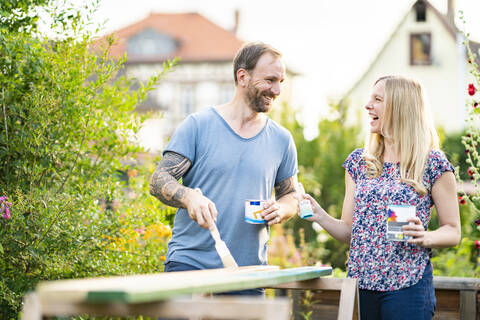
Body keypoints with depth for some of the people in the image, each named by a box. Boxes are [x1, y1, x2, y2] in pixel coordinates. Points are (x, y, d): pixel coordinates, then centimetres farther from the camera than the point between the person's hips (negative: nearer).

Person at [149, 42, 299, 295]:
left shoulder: (282, 139, 10)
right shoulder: (198, 125, -1)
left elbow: (290, 196, 19)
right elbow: (158, 181, -5)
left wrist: (280, 210, -5)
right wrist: (189, 196, -26)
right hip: (188, 264, -3)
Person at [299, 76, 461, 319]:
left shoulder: (432, 163, -4)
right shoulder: (358, 162, 10)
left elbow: (453, 232, 0)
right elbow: (350, 232, 10)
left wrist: (425, 237, -20)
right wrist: (320, 217, -8)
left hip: (406, 285, -4)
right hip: (360, 283, 4)